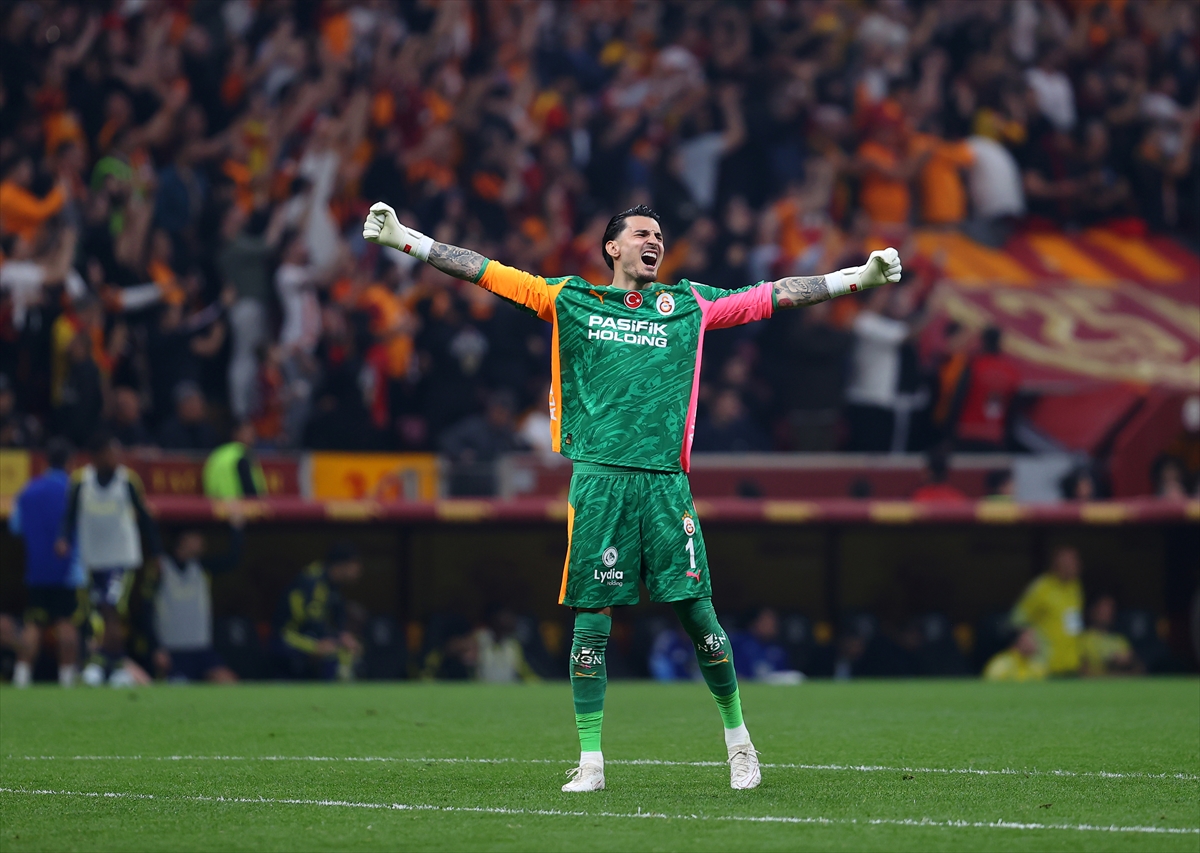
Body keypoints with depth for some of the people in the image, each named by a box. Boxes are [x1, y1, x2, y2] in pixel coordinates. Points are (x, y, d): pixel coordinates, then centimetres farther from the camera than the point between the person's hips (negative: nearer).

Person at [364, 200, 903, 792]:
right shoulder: (569, 298, 14)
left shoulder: (689, 303, 17)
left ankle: (737, 737, 14)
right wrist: (400, 237, 8)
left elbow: (776, 295, 19)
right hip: (598, 476, -1)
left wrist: (861, 276, 16)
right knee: (592, 615, -3)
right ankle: (591, 760, 3)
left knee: (696, 610, -2)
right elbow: (484, 271, 13)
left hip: (664, 478, 1)